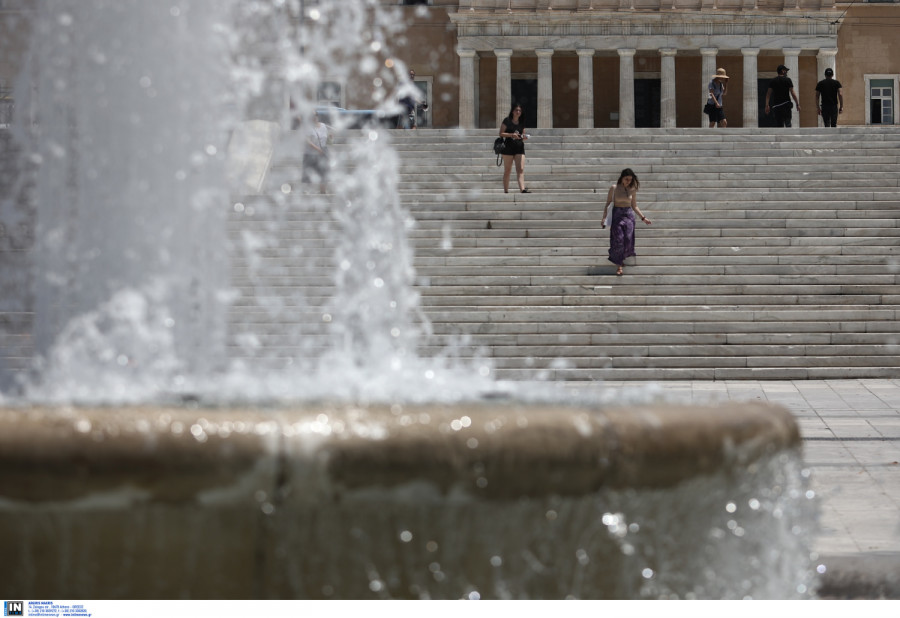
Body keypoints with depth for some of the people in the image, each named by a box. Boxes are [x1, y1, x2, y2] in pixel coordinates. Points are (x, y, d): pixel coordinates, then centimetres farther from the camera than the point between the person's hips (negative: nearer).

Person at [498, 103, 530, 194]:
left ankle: (522, 189, -21)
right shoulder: (507, 121, -1)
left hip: (520, 147, 4)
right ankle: (506, 190, 7)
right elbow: (501, 133, -5)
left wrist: (524, 137, -4)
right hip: (508, 147, -4)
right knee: (507, 170, 2)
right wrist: (511, 135, -18)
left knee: (521, 169, -10)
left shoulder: (522, 122, 13)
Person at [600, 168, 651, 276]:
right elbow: (608, 204, 0)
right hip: (617, 215, -2)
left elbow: (634, 206, 14)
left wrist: (643, 218, 10)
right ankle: (619, 265, 0)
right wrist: (604, 218, -8)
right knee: (618, 239, -7)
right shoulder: (614, 189, -3)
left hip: (629, 215, 2)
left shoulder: (632, 190, 4)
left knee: (628, 239, -6)